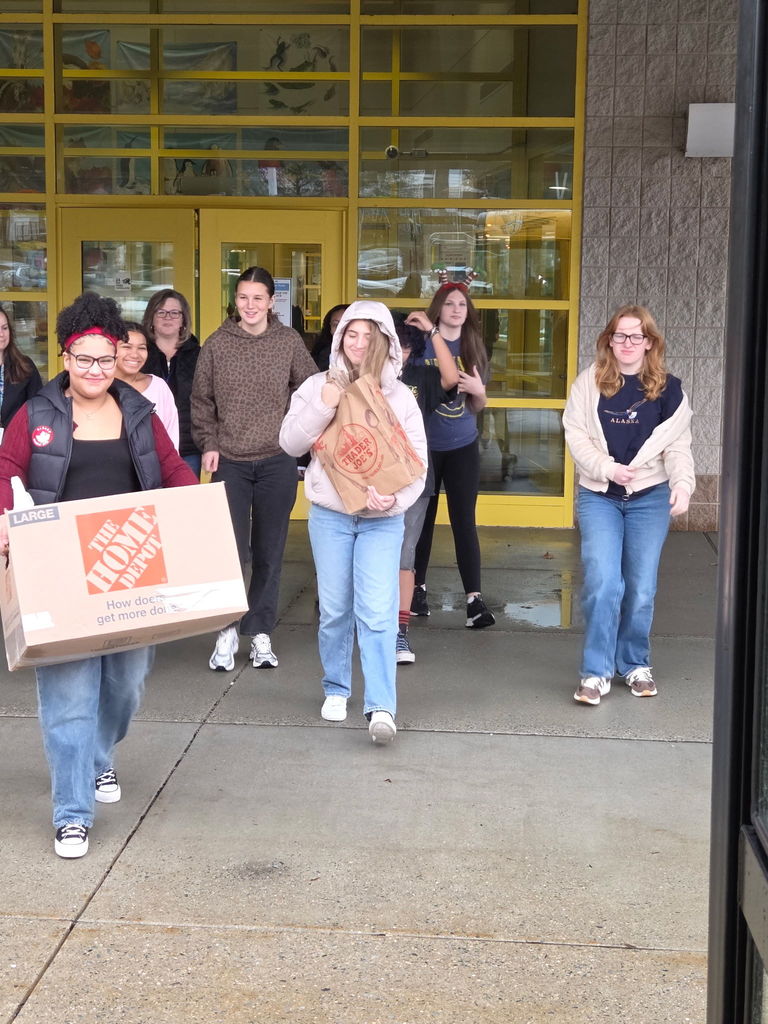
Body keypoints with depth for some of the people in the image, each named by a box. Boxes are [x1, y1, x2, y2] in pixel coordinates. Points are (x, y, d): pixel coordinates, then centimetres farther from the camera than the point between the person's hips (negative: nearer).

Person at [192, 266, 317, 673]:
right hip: (229, 462, -1)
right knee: (231, 550, -6)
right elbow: (202, 401, 8)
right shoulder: (217, 344, 2)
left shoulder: (290, 342, 2)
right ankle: (226, 632, 8)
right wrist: (208, 444, -1)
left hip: (277, 462, 1)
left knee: (269, 554, 6)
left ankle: (261, 633, 17)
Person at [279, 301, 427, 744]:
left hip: (381, 520, -1)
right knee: (334, 609, 10)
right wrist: (323, 407, -16)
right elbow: (291, 443, -1)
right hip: (330, 516, 2)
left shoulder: (400, 396, 2)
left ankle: (382, 708, -11)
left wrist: (396, 497, -20)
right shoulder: (318, 387, 3)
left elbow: (417, 459, -1)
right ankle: (336, 689, 28)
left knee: (377, 614, -10)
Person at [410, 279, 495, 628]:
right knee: (422, 518, 11)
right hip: (424, 445, -1)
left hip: (462, 447, 1)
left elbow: (478, 406, 10)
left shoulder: (474, 348, 5)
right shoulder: (422, 342, -4)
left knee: (464, 520, -4)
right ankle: (418, 587, 25)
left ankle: (474, 598, -7)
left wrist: (478, 390, -10)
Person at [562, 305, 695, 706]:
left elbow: (678, 445, -1)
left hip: (650, 498, 1)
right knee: (603, 582, -12)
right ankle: (596, 671, -1)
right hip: (598, 496, -1)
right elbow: (576, 435, -1)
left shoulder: (668, 390, 3)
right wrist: (608, 468, -15)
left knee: (641, 588, 4)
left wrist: (682, 483, -18)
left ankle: (635, 665, 24)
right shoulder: (590, 382, 1)